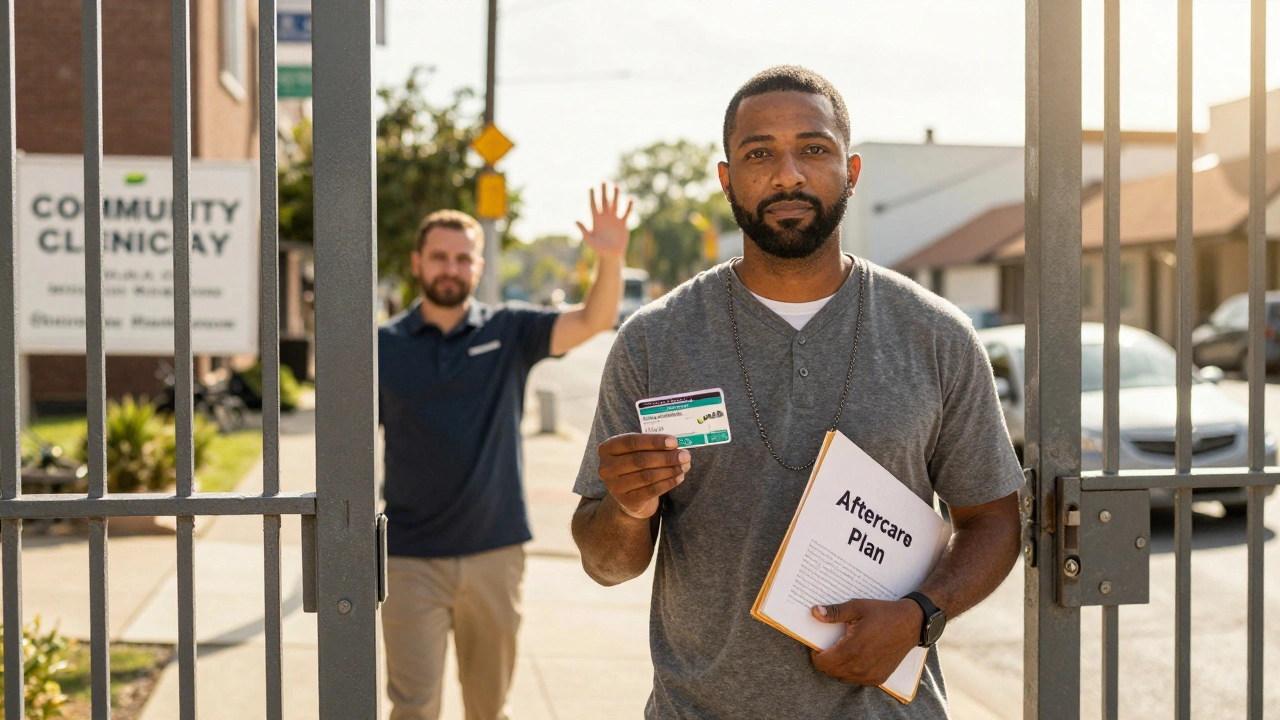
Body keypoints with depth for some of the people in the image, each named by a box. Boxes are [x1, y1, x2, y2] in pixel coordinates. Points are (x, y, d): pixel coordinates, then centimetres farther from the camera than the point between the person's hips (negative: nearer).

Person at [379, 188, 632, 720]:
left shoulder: (509, 332, 1)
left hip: (495, 551, 1)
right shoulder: (384, 346, 0)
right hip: (411, 556, -1)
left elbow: (593, 321, -11)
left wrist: (610, 258, -29)